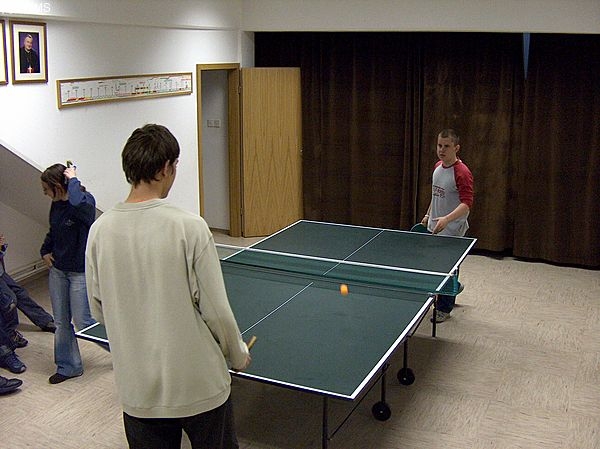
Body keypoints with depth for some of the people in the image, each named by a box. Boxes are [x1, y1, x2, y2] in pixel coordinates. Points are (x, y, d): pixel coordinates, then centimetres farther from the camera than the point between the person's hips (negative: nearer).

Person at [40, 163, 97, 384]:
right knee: (61, 322, 13)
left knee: (84, 322, 0)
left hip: (80, 272, -7)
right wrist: (45, 251, 7)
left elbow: (78, 203, -45)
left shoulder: (86, 200, -17)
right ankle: (67, 366, 27)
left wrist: (73, 180, -29)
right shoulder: (56, 205, 4)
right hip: (57, 270, 7)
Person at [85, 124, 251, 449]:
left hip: (136, 388, 4)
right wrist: (239, 356, 4)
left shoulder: (100, 230, -7)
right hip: (199, 385, -3)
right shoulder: (188, 227, -19)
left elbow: (98, 309, 3)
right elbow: (215, 309, -14)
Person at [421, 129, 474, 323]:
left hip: (451, 230, -8)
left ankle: (444, 309, 14)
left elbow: (467, 203, -24)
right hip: (434, 227, 8)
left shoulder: (462, 172, -18)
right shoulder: (437, 167, 8)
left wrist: (447, 219, -36)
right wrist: (428, 215, 23)